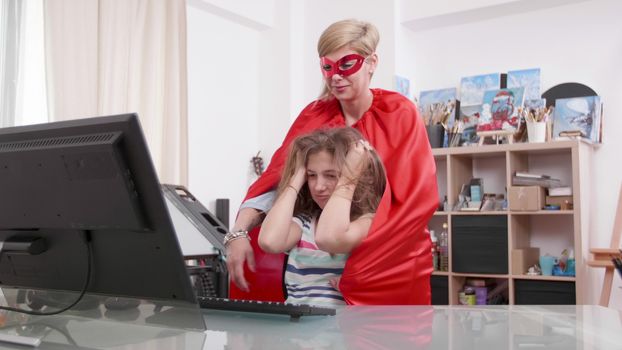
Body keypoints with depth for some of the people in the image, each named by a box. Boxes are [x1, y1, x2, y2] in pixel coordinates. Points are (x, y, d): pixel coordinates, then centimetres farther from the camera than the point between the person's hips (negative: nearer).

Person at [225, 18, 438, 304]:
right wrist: (239, 232, -25)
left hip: (392, 270, -2)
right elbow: (276, 179, -8)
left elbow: (416, 198, -16)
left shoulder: (400, 114, -8)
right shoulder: (313, 116, 2)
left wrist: (360, 259, -25)